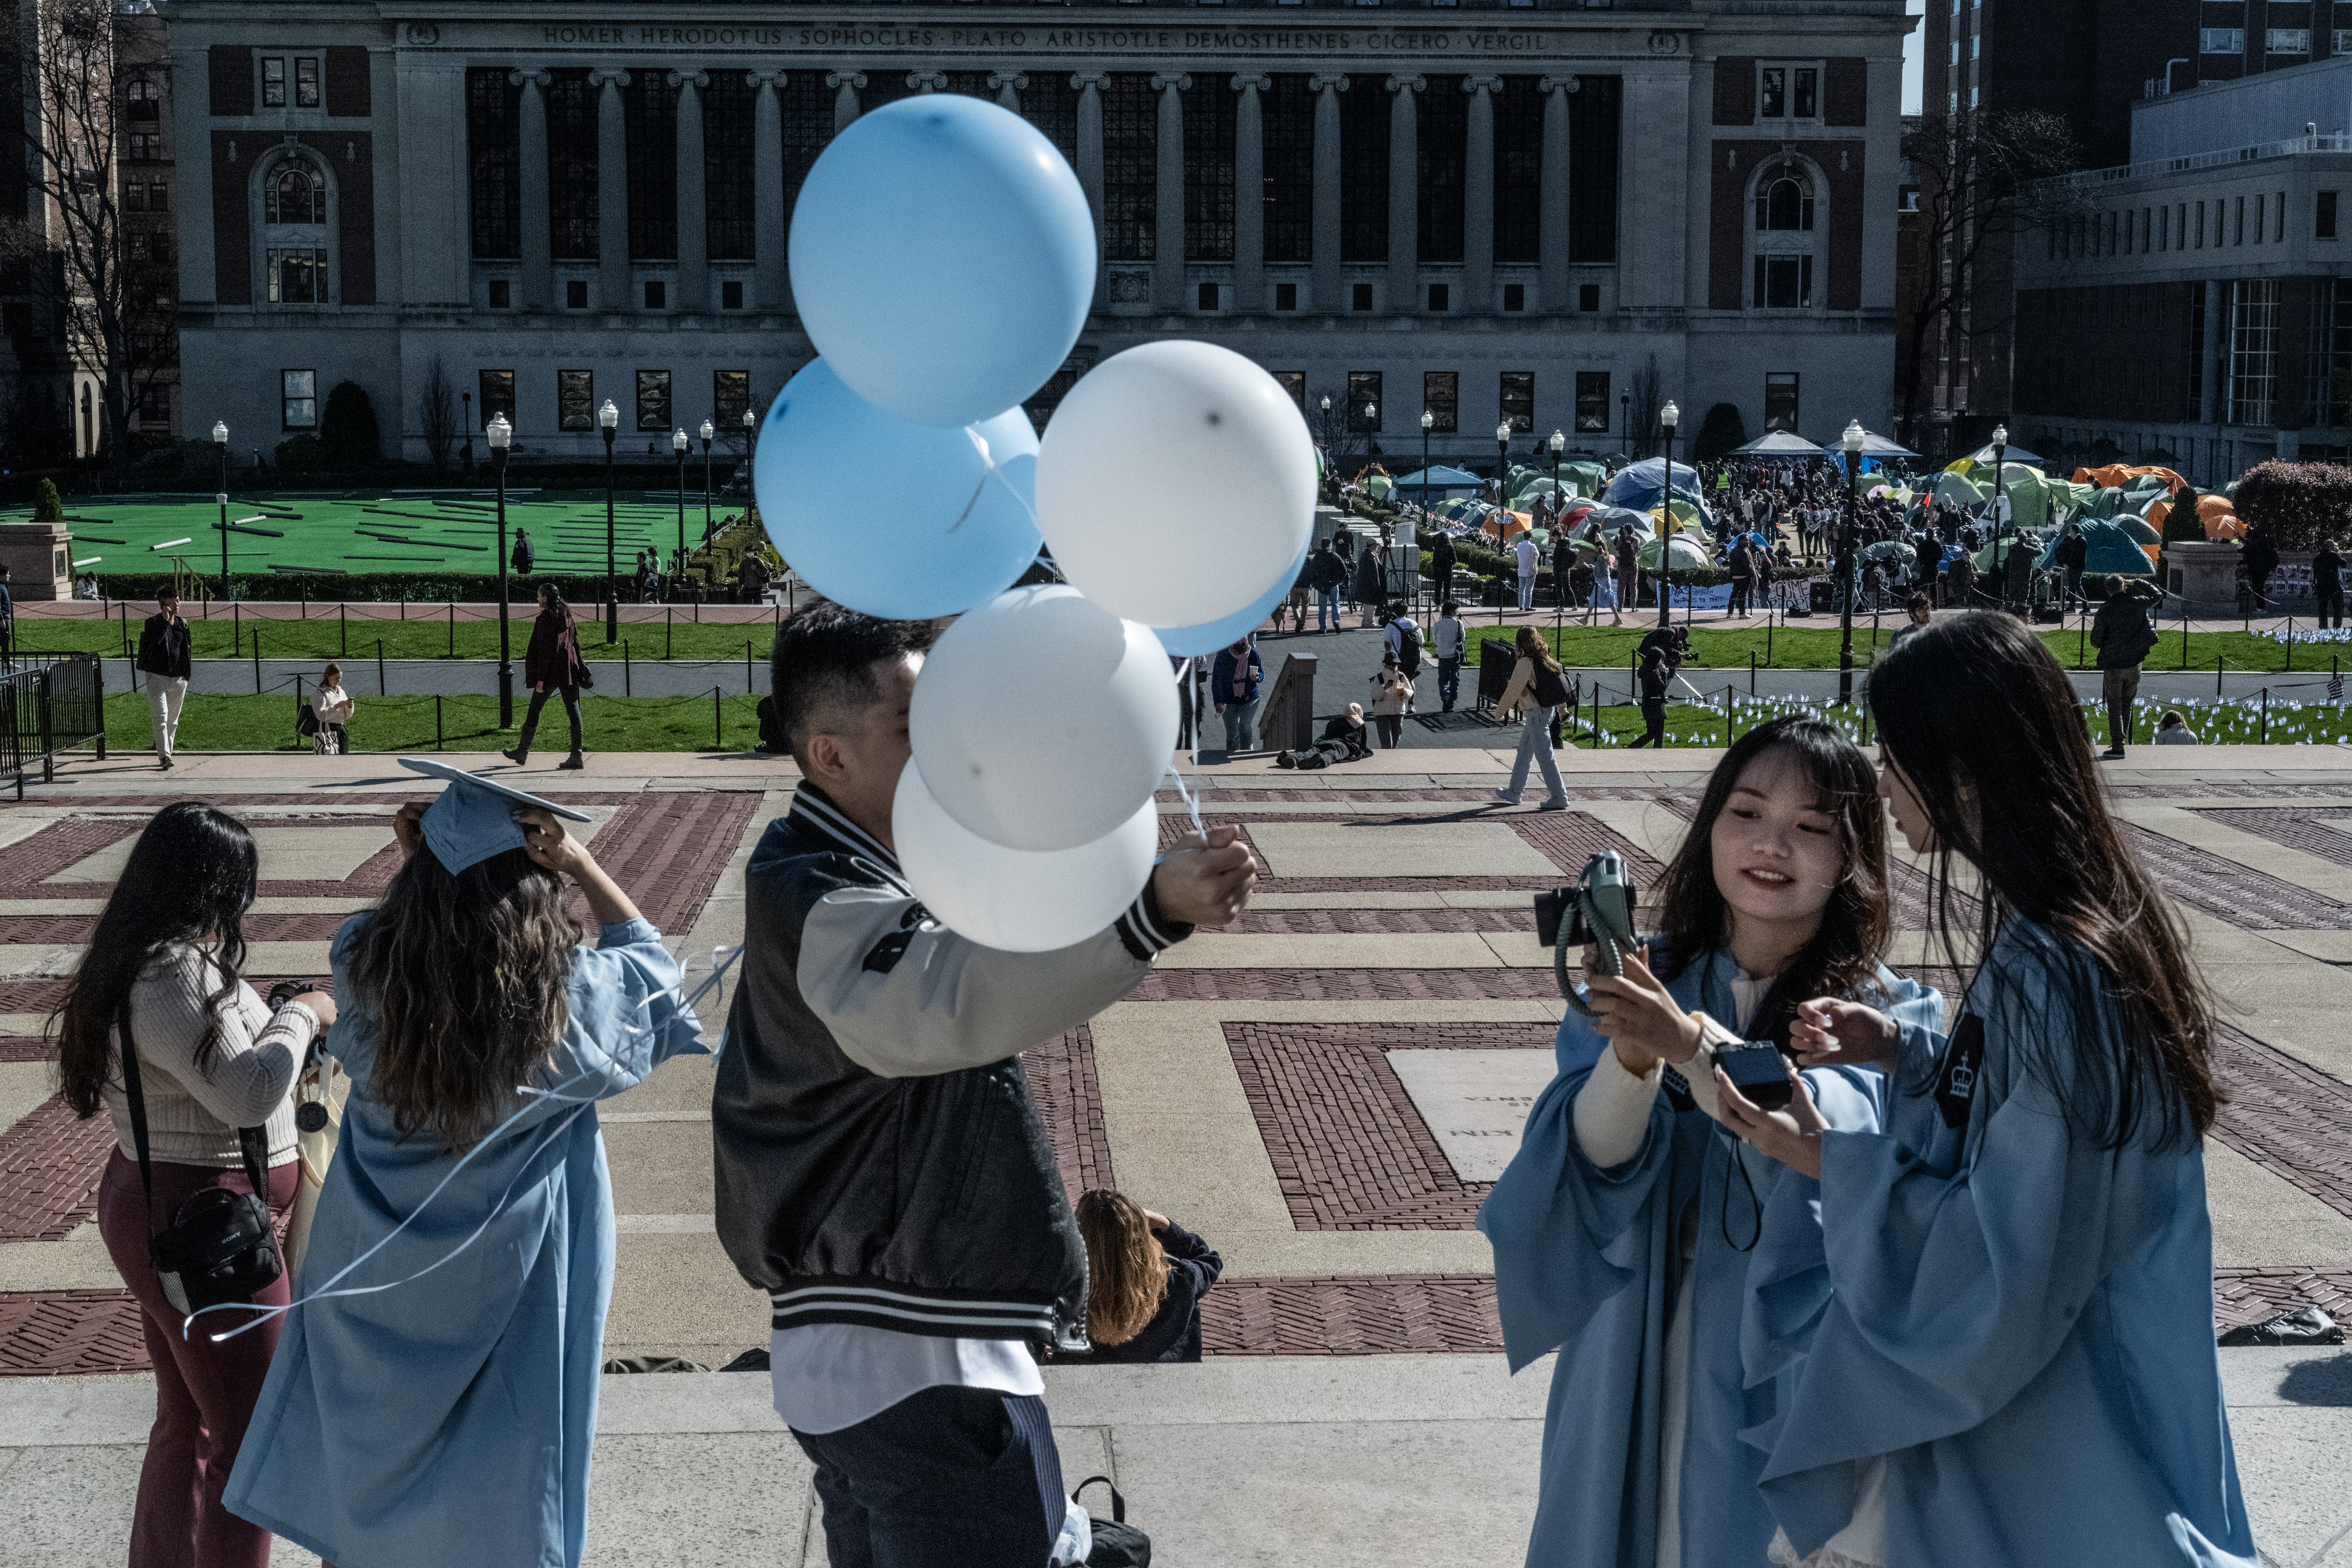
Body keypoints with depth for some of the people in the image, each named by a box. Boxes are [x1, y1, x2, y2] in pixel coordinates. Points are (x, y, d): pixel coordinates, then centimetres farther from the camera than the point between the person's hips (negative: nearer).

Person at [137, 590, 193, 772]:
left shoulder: (183, 624, 12)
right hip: (158, 677, -5)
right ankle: (164, 757, -20)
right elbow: (153, 641, -22)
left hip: (179, 679, 5)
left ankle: (166, 754, 20)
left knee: (173, 720, 10)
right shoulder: (153, 622, -4)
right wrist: (165, 621, -23)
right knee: (161, 717, -13)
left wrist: (187, 674, 15)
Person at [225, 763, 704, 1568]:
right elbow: (648, 954, 1)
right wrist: (580, 864, -7)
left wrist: (418, 855, -5)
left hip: (374, 1292, 3)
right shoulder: (570, 995, -21)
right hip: (505, 1292, -3)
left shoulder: (363, 967, -14)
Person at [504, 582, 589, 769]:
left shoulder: (545, 620, -14)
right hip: (569, 670, 6)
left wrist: (540, 679, -15)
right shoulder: (567, 617, 7)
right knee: (573, 712, 0)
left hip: (550, 672, -6)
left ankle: (522, 752, 21)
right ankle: (577, 756, -5)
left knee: (534, 711, 9)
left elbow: (544, 651, -17)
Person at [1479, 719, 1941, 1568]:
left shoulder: (1892, 1017, -8)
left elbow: (1845, 1146, -27)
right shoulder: (1647, 978, -1)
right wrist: (1631, 1059, -32)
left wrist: (1693, 1045, -39)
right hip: (1639, 1368, 2)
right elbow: (1596, 1162, -11)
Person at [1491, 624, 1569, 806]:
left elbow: (1513, 690, -15)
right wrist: (1562, 706, 30)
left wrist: (1500, 711, -2)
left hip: (1538, 713, -9)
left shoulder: (1526, 662, -18)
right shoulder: (1545, 660, 8)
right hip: (1548, 709, 9)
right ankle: (1514, 793, 28)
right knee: (1524, 752, 18)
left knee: (1544, 756, -3)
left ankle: (1559, 798, 1)